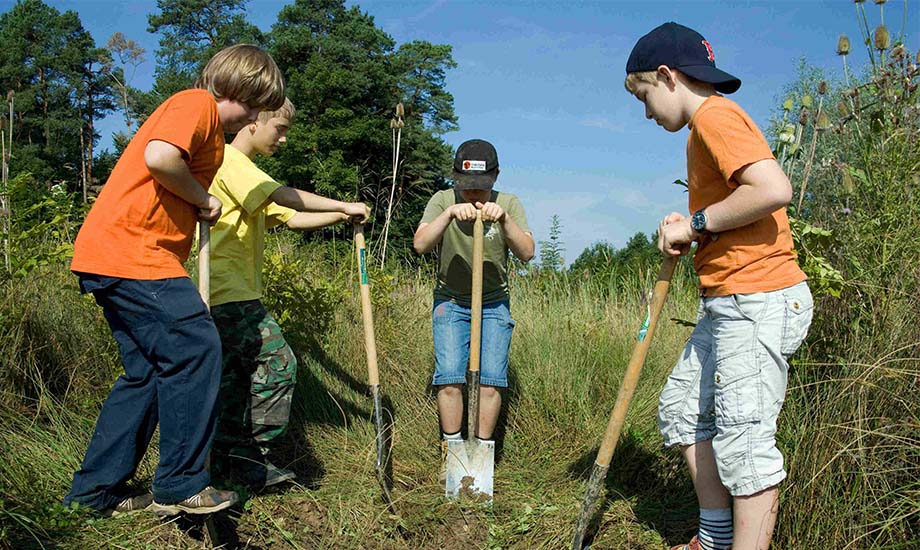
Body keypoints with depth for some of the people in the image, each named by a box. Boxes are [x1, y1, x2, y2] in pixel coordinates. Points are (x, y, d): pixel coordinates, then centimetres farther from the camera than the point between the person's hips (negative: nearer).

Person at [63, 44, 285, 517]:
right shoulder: (197, 104, -7)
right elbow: (159, 157, -25)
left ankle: (95, 492, 20)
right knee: (195, 349, -10)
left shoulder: (208, 125, 25)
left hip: (113, 256, 11)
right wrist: (204, 199, -10)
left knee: (149, 371, 12)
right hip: (130, 252, -11)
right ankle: (180, 486, -1)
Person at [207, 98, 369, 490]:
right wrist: (344, 206, -16)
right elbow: (281, 195, -22)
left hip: (225, 295, 10)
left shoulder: (244, 169, 26)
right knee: (278, 364, -10)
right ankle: (247, 459, -2)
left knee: (236, 376, 12)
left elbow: (291, 217, 18)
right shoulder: (230, 159, -8)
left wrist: (341, 216, 4)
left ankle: (227, 460, 19)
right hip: (231, 293, -10)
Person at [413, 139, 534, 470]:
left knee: (490, 379, -7)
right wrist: (450, 213, -35)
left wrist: (504, 219, -33)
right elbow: (420, 245, -22)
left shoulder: (509, 204, -7)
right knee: (449, 377, -10)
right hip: (450, 302, 0)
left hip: (494, 304, 1)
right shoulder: (443, 200, -9)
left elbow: (526, 253, -18)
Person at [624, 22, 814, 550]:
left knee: (744, 440, -6)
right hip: (728, 304, 11)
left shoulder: (713, 116, -12)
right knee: (683, 408, 17)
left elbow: (775, 190, -26)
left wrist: (697, 223, -15)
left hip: (760, 301, -11)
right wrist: (691, 228, 7)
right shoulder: (714, 122, 19)